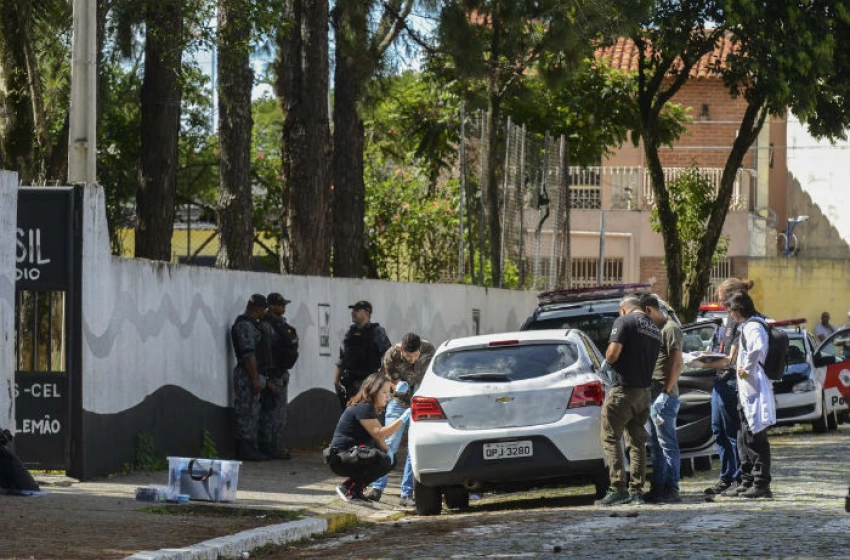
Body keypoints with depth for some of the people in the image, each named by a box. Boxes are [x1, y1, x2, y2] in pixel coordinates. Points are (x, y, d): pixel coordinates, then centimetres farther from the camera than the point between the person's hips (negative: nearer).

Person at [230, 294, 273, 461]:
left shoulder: (252, 324, 19)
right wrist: (255, 378, -22)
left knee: (252, 413, 11)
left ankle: (249, 448, 15)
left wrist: (259, 378, 22)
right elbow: (248, 354, -21)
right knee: (247, 412, -9)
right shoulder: (245, 325, -14)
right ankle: (245, 449, -9)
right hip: (248, 376, -11)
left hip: (252, 375, 11)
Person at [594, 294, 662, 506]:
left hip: (623, 390, -7)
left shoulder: (624, 321, -8)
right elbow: (651, 361, 17)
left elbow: (613, 353, -18)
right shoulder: (655, 330, 15)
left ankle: (618, 489, -11)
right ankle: (637, 491, 10)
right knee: (637, 441, 11)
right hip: (644, 391, 7)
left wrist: (606, 364, 3)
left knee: (610, 438, -3)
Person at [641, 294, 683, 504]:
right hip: (653, 396, 10)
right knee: (656, 446, 12)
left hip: (664, 397, -10)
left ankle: (671, 490, -7)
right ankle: (658, 488, 17)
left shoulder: (670, 328, -10)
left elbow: (676, 364, -17)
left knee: (667, 445, -8)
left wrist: (666, 392, -19)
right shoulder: (656, 328, 19)